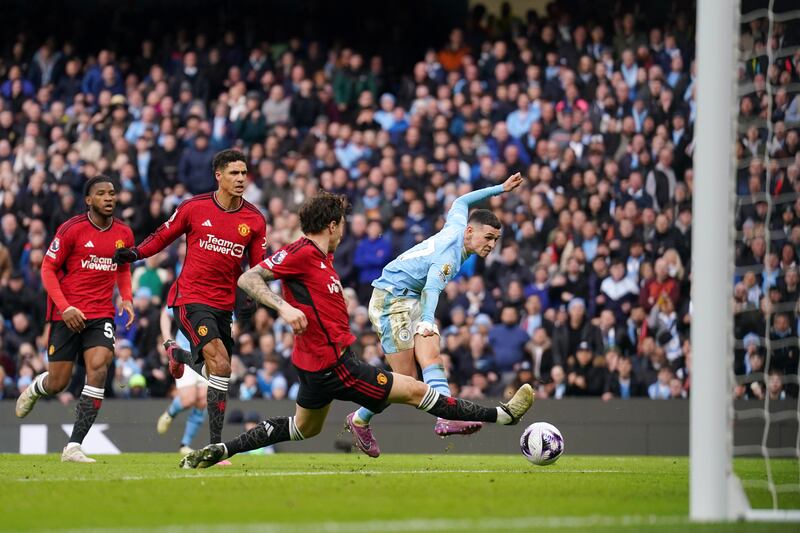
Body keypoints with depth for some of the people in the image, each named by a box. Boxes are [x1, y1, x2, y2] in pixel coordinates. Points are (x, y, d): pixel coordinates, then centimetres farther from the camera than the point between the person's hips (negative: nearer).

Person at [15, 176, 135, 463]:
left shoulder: (123, 233, 6)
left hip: (101, 315, 3)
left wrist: (127, 299, 6)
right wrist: (64, 307, -16)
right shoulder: (71, 229, -8)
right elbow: (48, 269, -5)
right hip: (66, 315, -3)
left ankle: (73, 447, -17)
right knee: (58, 383, 1)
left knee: (98, 368, -20)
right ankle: (36, 388, 43)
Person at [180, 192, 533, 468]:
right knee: (416, 391, -4)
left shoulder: (321, 256, 10)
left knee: (304, 428, 28)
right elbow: (247, 279, -21)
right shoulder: (301, 253, -18)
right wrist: (282, 307, -34)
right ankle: (502, 415, 2)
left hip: (316, 363, 11)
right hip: (333, 366, -11)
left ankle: (218, 451, 25)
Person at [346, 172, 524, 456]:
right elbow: (433, 286, -41)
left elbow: (460, 202, 26)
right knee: (405, 378, -15)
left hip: (413, 300, 8)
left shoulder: (457, 226, 3)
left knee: (431, 358, -16)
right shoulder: (449, 254, -24)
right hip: (391, 299, -8)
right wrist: (427, 322, -58)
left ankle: (446, 418, -27)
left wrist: (501, 189, 32)